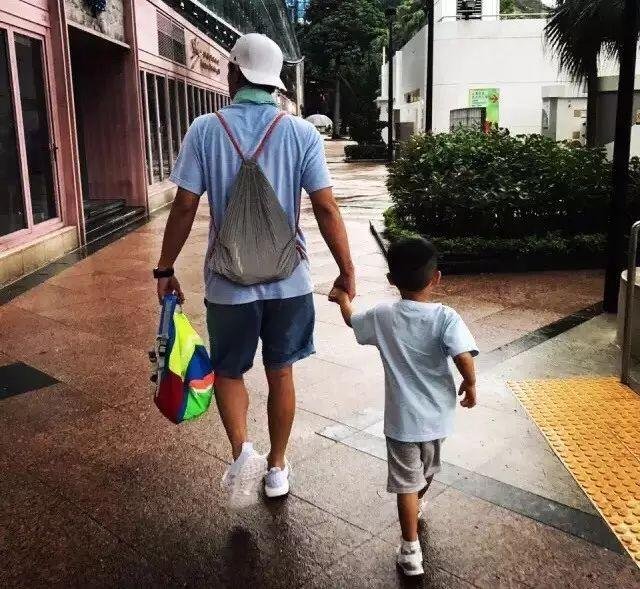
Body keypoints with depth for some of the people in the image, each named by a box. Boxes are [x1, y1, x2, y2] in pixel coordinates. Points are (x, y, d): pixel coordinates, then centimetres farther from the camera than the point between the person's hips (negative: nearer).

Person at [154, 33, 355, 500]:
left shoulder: (205, 130, -7)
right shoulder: (302, 133, -6)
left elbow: (184, 208, -7)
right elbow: (326, 209, -8)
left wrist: (165, 269, 4)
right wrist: (347, 271, 2)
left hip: (229, 281, -1)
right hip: (288, 279, 1)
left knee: (228, 371, 20)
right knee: (280, 372, 17)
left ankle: (242, 449, -1)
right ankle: (277, 467, 29)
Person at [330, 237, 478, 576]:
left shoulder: (382, 317, -10)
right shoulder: (446, 318, -18)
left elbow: (352, 320, 10)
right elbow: (465, 359, -29)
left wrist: (344, 299, 31)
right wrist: (470, 386, -8)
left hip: (402, 419, -1)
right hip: (437, 416, 2)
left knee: (407, 483, 9)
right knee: (427, 471, 28)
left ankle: (411, 551, 13)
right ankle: (416, 507, 55)